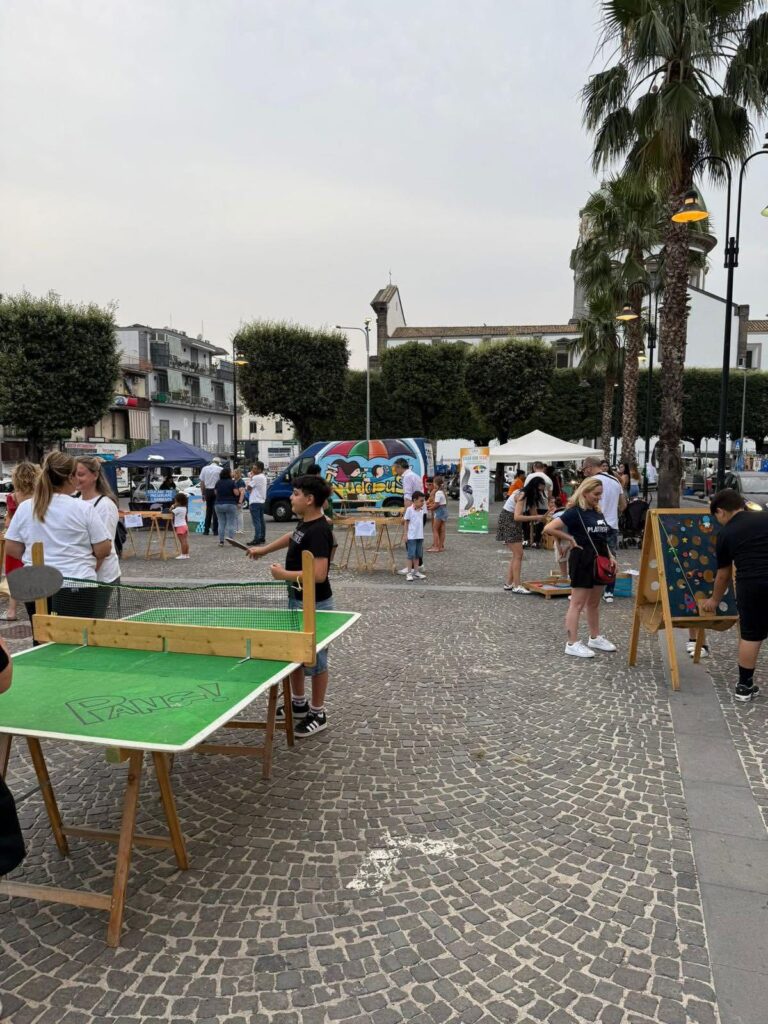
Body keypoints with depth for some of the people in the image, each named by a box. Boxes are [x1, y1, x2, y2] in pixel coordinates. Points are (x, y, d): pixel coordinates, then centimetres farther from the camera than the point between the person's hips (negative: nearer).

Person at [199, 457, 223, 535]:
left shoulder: (204, 468, 6)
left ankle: (206, 530, 14)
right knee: (215, 510, 3)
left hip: (207, 491, 3)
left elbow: (202, 482, 6)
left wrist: (203, 493, 11)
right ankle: (215, 530, 3)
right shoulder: (220, 469, -6)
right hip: (216, 491, -3)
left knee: (208, 510, 13)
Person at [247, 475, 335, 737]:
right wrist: (264, 549, 29)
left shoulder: (319, 531, -25)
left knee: (315, 659, 5)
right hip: (297, 600, 10)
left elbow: (319, 574, -32)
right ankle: (298, 703, 39)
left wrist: (283, 574, -22)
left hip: (314, 606, -10)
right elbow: (292, 537, 28)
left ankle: (318, 714, 21)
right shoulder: (304, 523, 3)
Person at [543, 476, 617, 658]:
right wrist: (570, 539, -14)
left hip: (599, 560, 8)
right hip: (582, 560, -8)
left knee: (594, 603, 19)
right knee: (577, 604, -3)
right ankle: (572, 644, 1)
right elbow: (548, 528, -21)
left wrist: (610, 556, 10)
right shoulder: (575, 512, -13)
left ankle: (595, 638, 32)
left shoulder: (598, 512, 11)